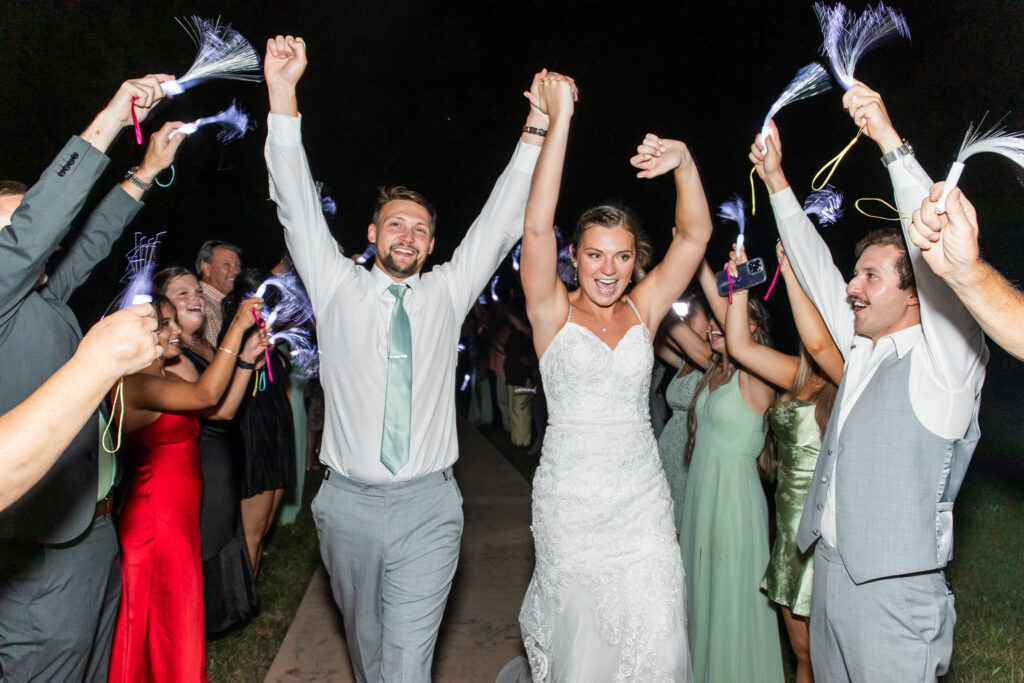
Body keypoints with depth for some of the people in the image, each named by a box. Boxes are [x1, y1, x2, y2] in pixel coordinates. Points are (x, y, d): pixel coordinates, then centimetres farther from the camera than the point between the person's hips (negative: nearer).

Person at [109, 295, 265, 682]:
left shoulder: (165, 380, 12)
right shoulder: (134, 385, -18)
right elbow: (206, 395, -30)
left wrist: (246, 359, -1)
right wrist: (237, 326, -27)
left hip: (178, 519, 9)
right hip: (156, 522, -9)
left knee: (179, 619, 20)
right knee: (167, 625, 6)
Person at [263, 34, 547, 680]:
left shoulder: (446, 293, 6)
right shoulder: (337, 288, 5)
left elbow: (501, 221, 2)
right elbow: (298, 205, -4)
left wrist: (537, 128, -6)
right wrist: (283, 97, -14)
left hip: (428, 508, -1)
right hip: (349, 504, 1)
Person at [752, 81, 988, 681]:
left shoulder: (944, 359, -9)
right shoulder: (863, 352, 9)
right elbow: (817, 269, 15)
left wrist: (890, 141, -26)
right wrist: (777, 180, 17)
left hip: (894, 592, -7)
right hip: (830, 572, 7)